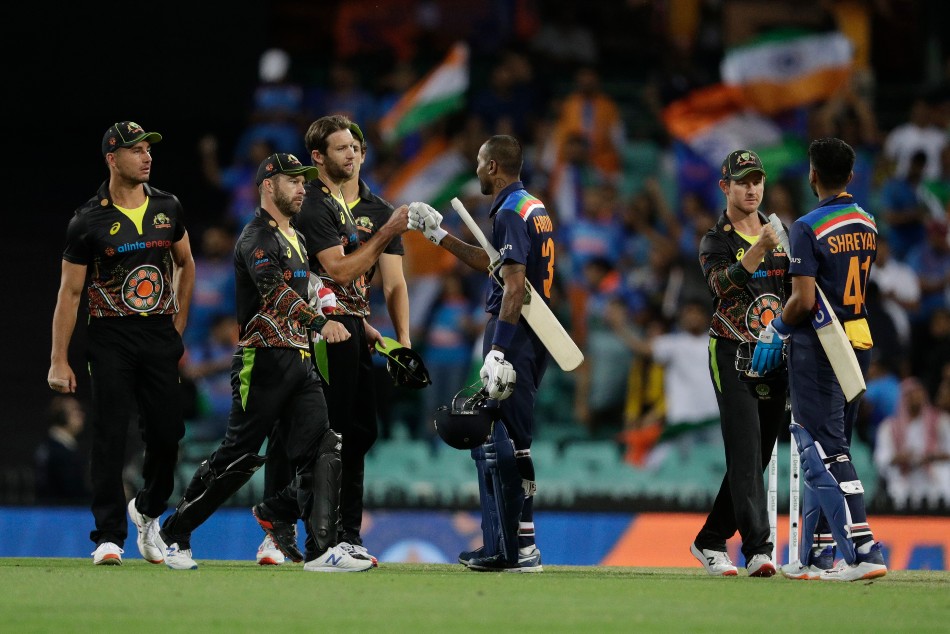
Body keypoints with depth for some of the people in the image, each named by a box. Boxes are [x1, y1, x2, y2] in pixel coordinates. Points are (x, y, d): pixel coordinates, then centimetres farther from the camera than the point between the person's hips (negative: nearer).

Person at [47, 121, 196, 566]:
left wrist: (179, 325, 18)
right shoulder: (89, 220, -5)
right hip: (111, 338, -4)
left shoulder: (168, 208, 7)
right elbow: (70, 292, -3)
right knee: (111, 436, -7)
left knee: (167, 434, 2)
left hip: (160, 336, 4)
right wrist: (58, 361, -7)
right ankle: (108, 537, -3)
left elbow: (185, 263, 24)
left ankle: (147, 508, 29)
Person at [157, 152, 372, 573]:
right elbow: (274, 289, -27)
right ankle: (174, 533, 11)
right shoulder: (255, 238, -10)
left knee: (321, 450, -6)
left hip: (300, 361, 8)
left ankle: (322, 551, -9)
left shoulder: (297, 240, 21)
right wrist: (319, 322, -43)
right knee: (238, 457, -4)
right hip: (263, 360, -8)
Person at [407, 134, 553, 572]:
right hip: (532, 337, 10)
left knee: (503, 441, -9)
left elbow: (514, 284, -22)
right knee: (488, 439, 16)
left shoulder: (511, 212, -13)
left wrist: (499, 351, -27)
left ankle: (520, 548, -11)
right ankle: (499, 545, 18)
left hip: (512, 334, -10)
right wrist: (438, 235, 34)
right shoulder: (534, 208, 17)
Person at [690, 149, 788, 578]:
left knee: (757, 457, 8)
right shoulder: (715, 241, -3)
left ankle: (710, 542, 19)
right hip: (733, 354, -6)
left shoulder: (780, 234, 14)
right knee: (746, 454, -14)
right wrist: (759, 248, -38)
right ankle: (758, 549, -19)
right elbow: (723, 283, -23)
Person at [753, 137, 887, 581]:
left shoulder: (808, 228, -15)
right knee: (823, 449, 15)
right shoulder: (867, 224, 9)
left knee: (826, 451, -8)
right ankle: (816, 555, 18)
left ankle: (863, 549, -19)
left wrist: (777, 331, -2)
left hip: (817, 346, -8)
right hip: (859, 343, 8)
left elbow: (804, 300, -20)